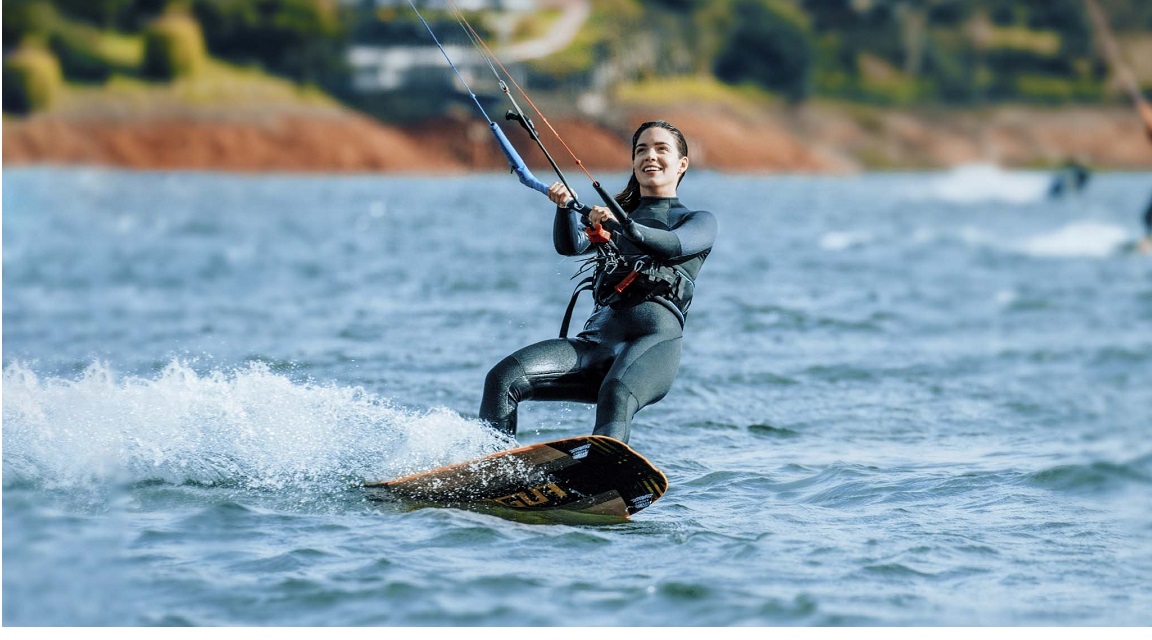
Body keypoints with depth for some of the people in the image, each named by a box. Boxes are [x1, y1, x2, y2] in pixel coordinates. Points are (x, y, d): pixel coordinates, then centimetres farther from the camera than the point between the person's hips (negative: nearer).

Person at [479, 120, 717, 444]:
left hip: (655, 340, -5)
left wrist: (622, 226, -26)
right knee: (503, 378, -20)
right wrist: (565, 207, -13)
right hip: (597, 339, 5)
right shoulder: (609, 214, 29)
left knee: (616, 398, -39)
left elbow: (673, 246, -8)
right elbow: (570, 245, 9)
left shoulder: (699, 222, 17)